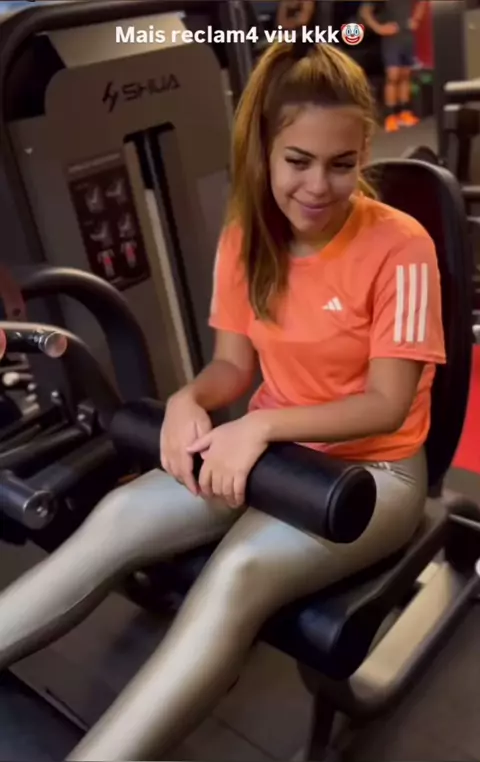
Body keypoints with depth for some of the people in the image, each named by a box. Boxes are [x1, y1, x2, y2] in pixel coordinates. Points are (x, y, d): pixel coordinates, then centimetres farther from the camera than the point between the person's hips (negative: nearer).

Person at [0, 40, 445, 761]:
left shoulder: (398, 246, -17)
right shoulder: (246, 237, -2)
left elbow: (388, 405, -18)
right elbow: (235, 362, 4)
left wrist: (262, 425, -29)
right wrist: (190, 399, -18)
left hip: (374, 468, -4)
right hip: (270, 444, 5)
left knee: (240, 572, -32)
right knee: (118, 517, -17)